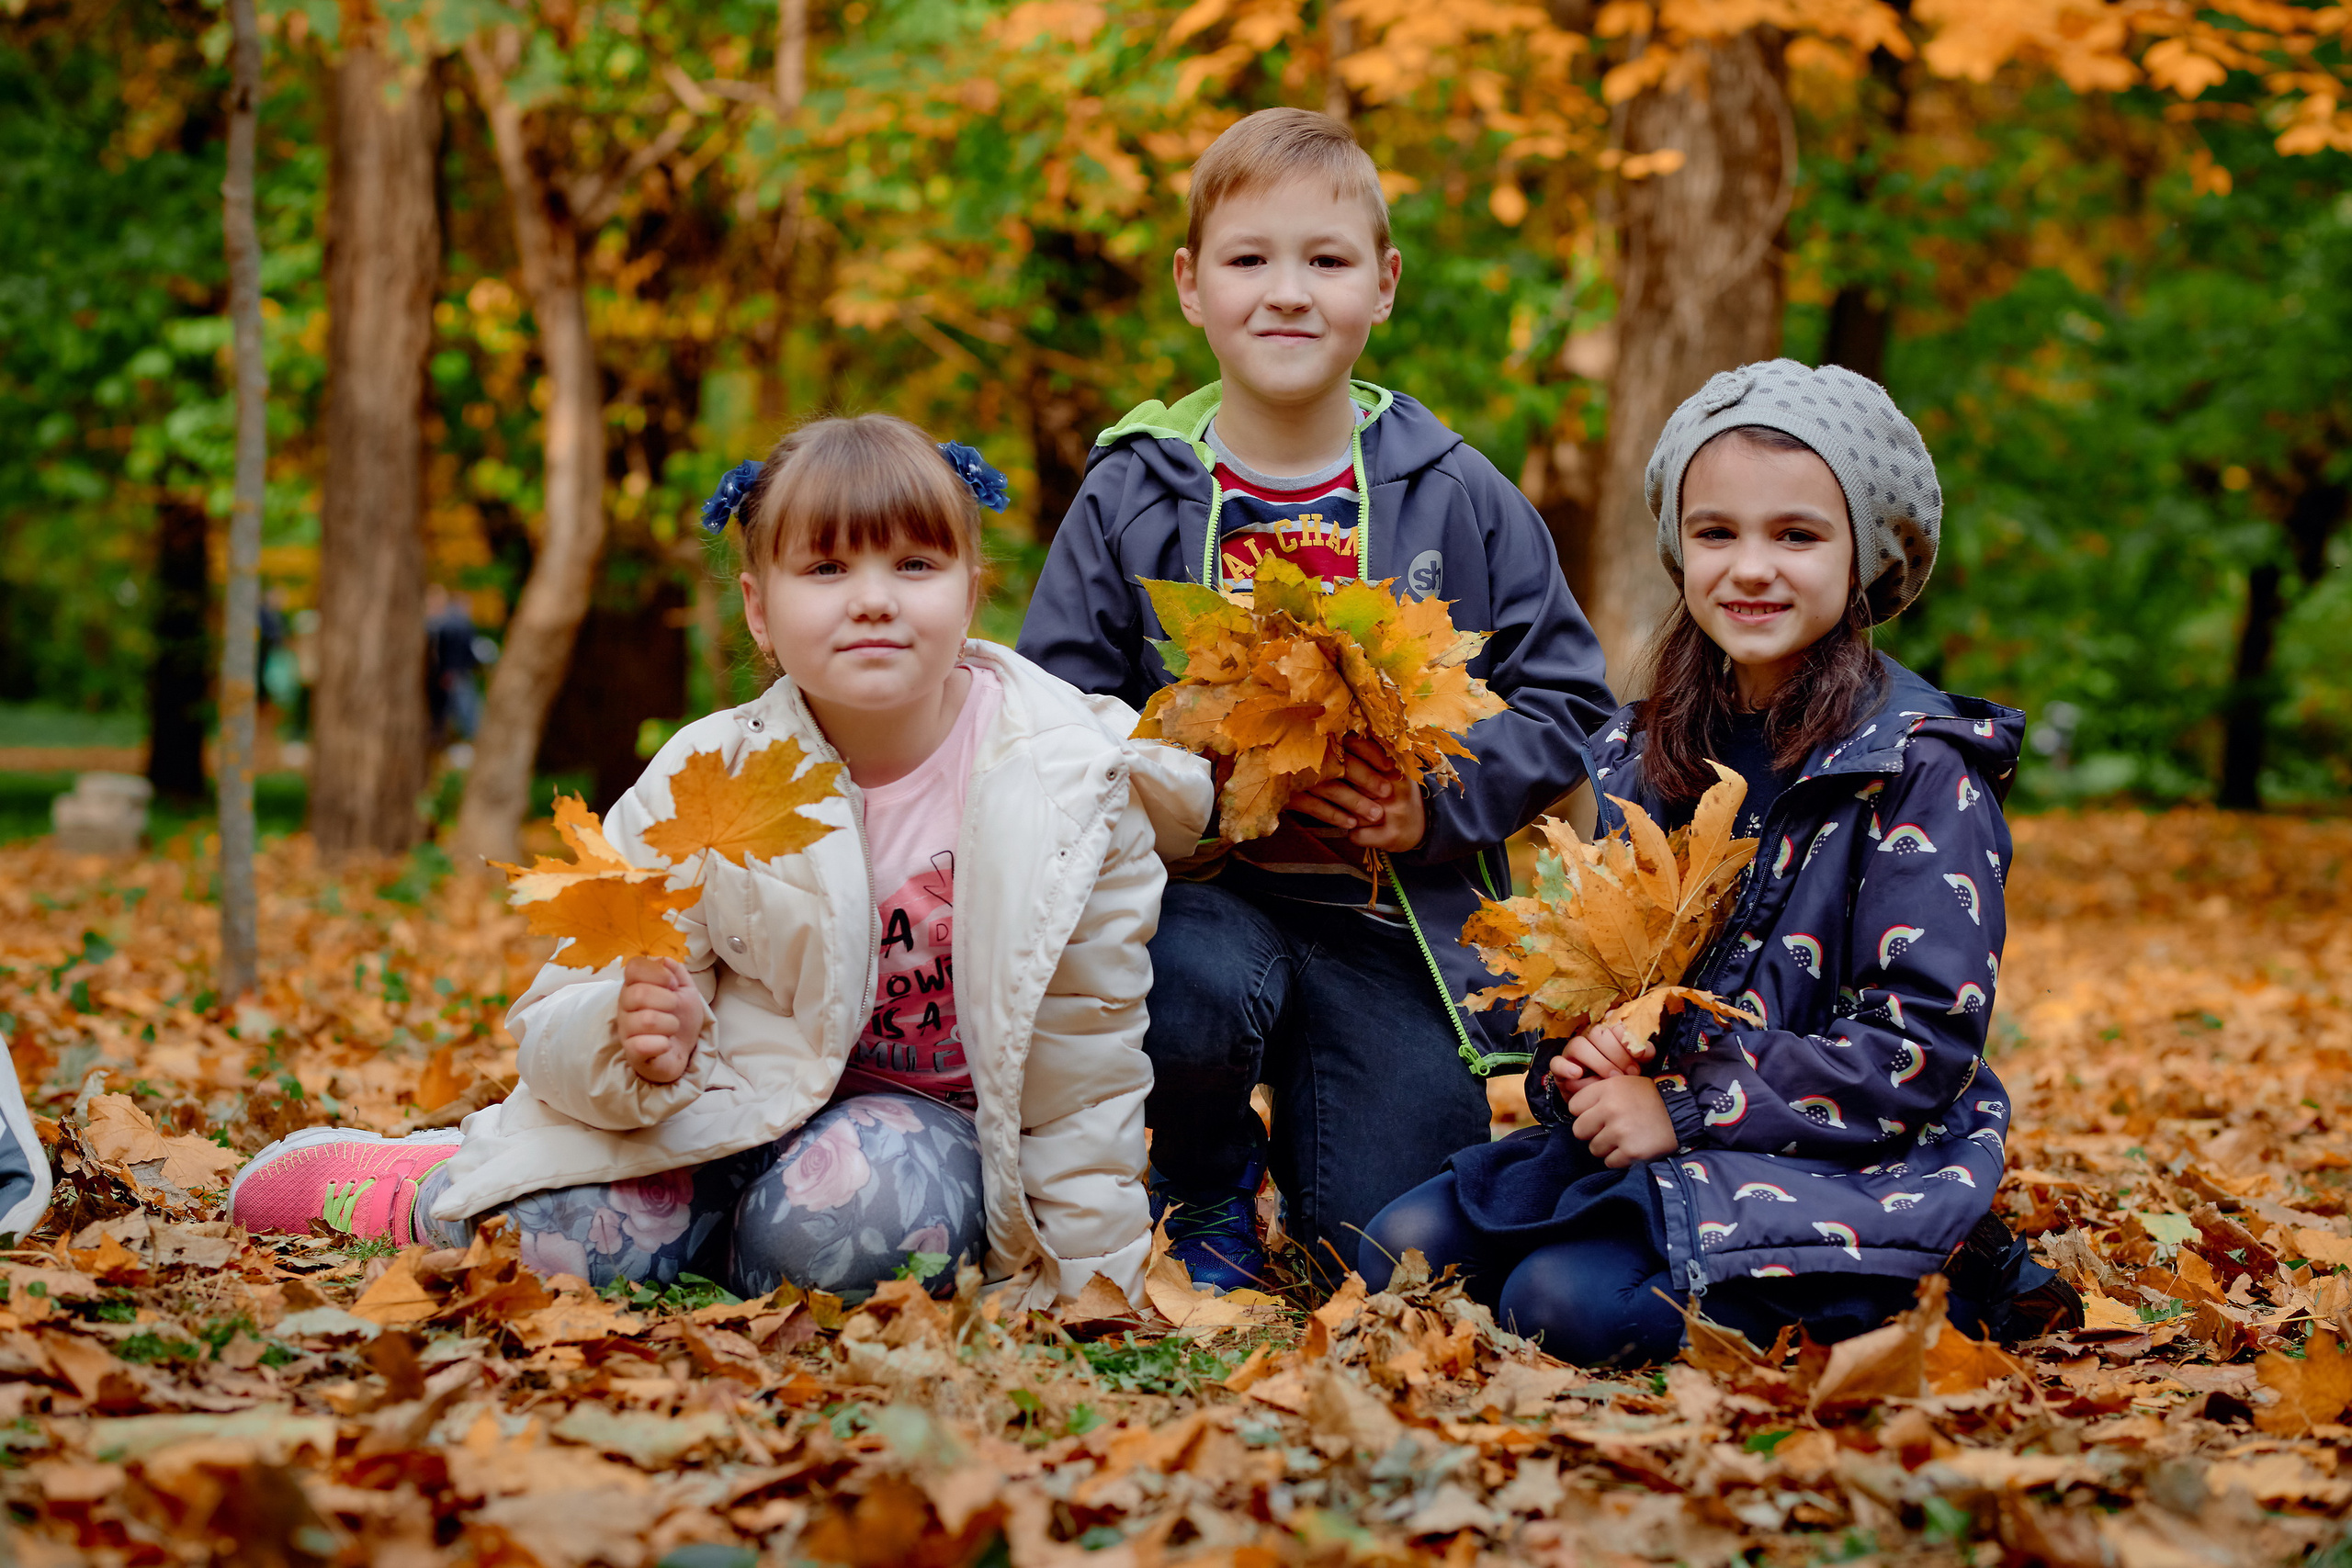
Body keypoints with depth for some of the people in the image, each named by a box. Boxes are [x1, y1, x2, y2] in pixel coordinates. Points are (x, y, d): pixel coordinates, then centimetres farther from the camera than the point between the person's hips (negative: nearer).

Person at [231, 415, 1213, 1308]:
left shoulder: (1071, 784, -17)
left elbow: (1085, 1049, -8)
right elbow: (558, 1021, -11)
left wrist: (1081, 1270, -7)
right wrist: (628, 1035, -35)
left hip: (937, 1114, 0)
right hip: (744, 1095, 1)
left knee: (851, 1214, -34)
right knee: (575, 1238, -24)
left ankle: (723, 1247, 1)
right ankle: (432, 1196, 12)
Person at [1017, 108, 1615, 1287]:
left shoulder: (1457, 499, 1)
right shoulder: (1132, 498, -1)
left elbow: (1567, 701, 4)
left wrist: (1441, 800, -13)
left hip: (1401, 917, 1)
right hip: (1204, 889, -1)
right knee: (1197, 989, -37)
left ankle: (1313, 1125, 33)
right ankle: (1206, 1180, 1)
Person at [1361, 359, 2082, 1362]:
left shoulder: (1919, 770, -10)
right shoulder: (1646, 752, 10)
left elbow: (1923, 1045, -16)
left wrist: (1685, 1108, -18)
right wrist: (1576, 1054, -7)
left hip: (1856, 1164, -7)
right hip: (1650, 1130, 7)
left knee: (1569, 1301, -28)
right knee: (1401, 1249, -9)